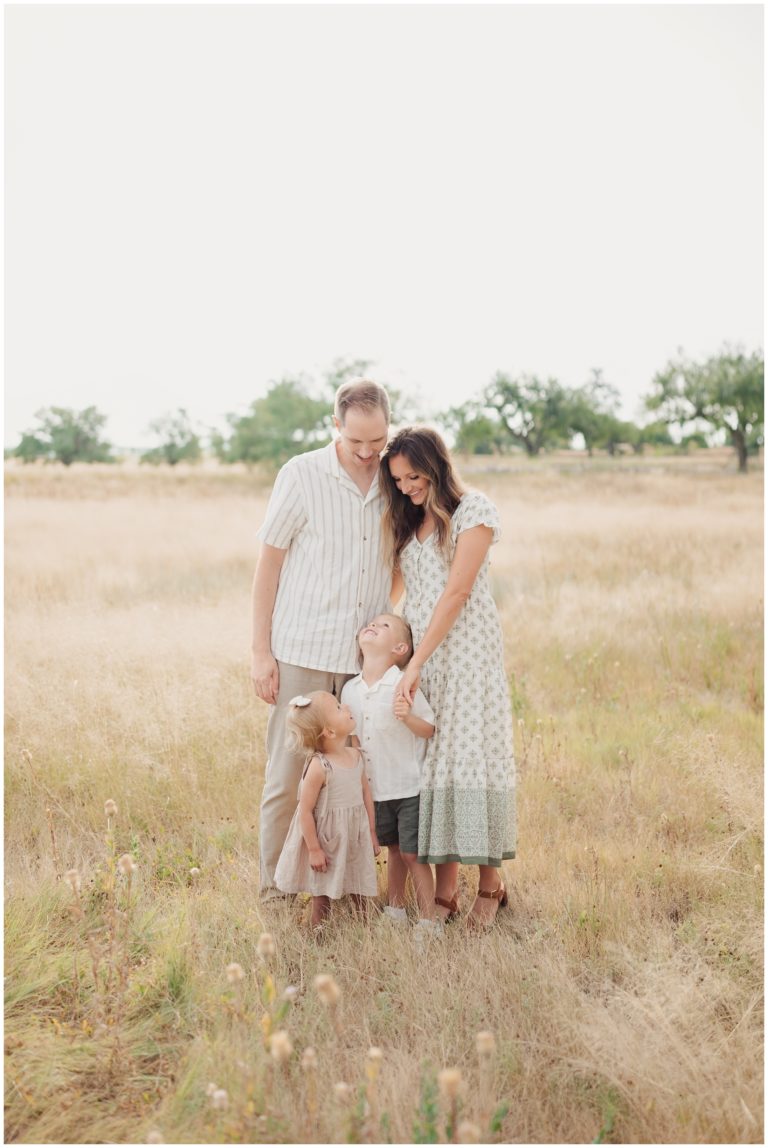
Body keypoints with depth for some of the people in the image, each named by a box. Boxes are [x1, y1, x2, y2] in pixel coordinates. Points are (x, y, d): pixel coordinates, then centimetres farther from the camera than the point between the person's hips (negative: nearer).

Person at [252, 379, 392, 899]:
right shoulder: (302, 475, -4)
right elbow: (268, 564, 0)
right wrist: (260, 650, -2)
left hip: (367, 658, 3)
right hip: (302, 655, -3)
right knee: (288, 777, 1)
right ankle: (275, 889, 13)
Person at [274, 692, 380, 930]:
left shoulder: (356, 756, -1)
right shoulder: (319, 767, -23)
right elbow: (305, 810, -19)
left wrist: (372, 833, 13)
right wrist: (314, 849, -17)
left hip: (356, 838, 6)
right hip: (328, 841, -6)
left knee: (360, 891, 16)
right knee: (323, 894, 9)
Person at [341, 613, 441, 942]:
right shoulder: (350, 690, 2)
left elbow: (430, 729, -12)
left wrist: (408, 717, -29)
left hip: (409, 788, -5)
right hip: (375, 789, 5)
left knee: (412, 853, -2)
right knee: (393, 851, 18)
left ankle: (427, 921, 8)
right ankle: (395, 911, 32)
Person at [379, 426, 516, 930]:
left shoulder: (474, 510, -6)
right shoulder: (404, 520, 14)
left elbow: (457, 591, -14)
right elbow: (393, 587, 14)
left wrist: (417, 662, -17)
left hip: (467, 649, -5)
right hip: (420, 652, 5)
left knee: (472, 754, -5)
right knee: (432, 761, 1)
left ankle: (491, 882, 9)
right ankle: (445, 891, 5)